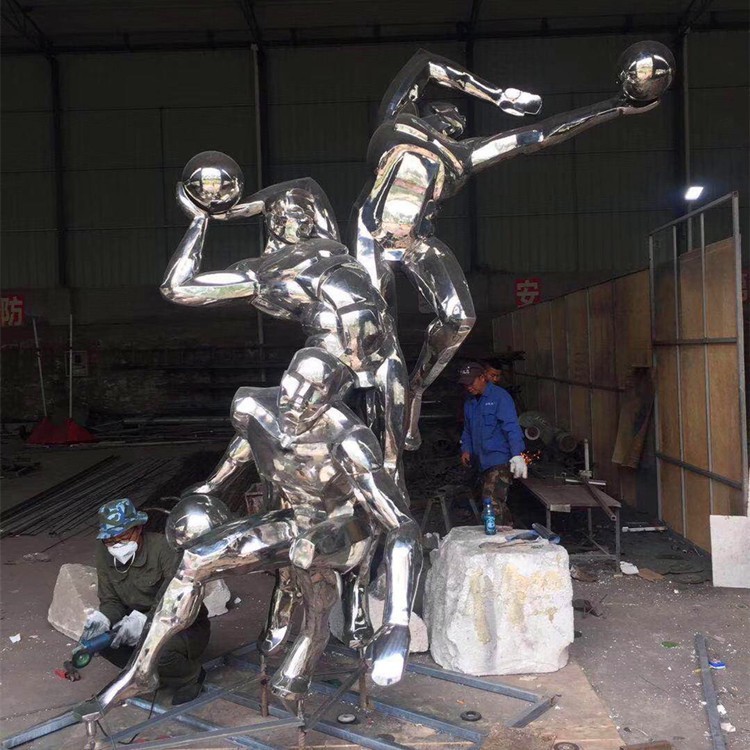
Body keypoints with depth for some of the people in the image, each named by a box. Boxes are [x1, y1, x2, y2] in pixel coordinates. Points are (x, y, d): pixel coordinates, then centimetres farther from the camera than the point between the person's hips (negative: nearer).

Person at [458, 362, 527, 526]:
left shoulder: (500, 397, -8)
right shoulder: (469, 404, 16)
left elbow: (512, 428, -16)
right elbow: (468, 431, 25)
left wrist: (517, 455, -24)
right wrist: (466, 449, 8)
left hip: (500, 460, -8)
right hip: (483, 462, 8)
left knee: (493, 503, -17)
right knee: (499, 504, 12)